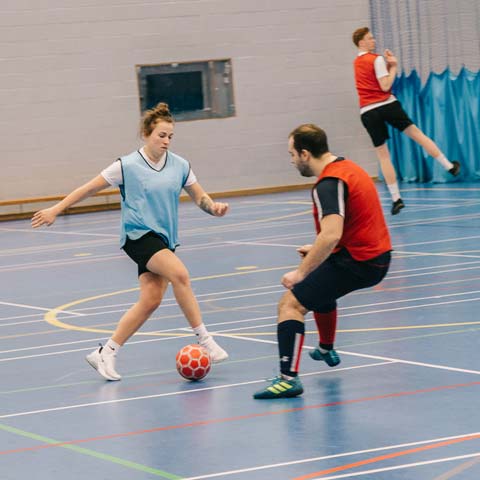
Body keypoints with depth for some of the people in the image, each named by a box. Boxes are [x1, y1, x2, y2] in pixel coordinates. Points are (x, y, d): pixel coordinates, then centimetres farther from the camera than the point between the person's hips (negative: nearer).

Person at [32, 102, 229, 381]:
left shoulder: (179, 166, 5)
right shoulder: (128, 166, -7)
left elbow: (200, 197, 11)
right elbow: (90, 188, 0)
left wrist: (213, 206, -12)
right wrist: (55, 210, 2)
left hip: (164, 239, 5)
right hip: (139, 235, -5)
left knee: (151, 300, -4)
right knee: (180, 274, -27)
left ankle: (106, 354, 8)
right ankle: (205, 339, -20)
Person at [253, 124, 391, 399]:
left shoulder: (329, 185, -19)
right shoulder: (348, 167, 12)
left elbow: (331, 235, -32)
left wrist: (301, 272, -27)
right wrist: (318, 251, 25)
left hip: (356, 262, -10)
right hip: (378, 256, 10)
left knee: (291, 303, -13)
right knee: (319, 285, 36)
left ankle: (289, 378, -24)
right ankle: (327, 350, 54)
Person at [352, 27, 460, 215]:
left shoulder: (357, 62, 15)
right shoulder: (376, 59, -7)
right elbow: (385, 86, -12)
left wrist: (388, 65, 6)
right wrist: (393, 67, -1)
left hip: (367, 112, 5)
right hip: (387, 105, -5)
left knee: (382, 155, 2)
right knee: (416, 133, 9)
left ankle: (396, 198, -4)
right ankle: (449, 166, 15)